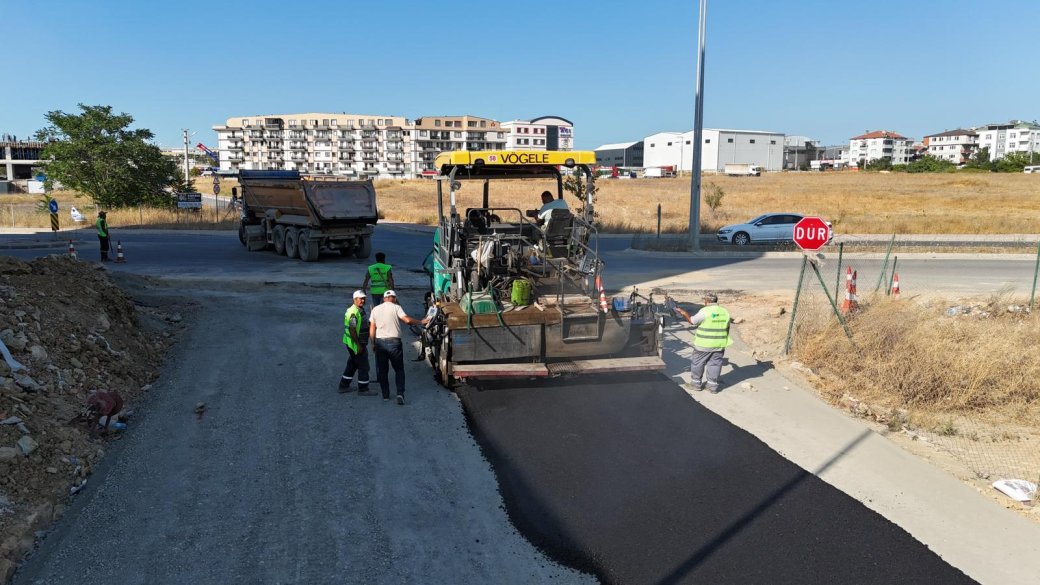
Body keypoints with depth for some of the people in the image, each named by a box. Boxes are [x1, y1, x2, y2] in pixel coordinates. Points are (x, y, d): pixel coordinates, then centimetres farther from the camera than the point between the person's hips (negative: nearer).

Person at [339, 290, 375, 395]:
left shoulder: (360, 310, 11)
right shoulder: (354, 312, -22)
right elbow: (352, 330, -26)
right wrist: (358, 345, -24)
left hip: (359, 343, 10)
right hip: (356, 344, -10)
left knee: (352, 364, 20)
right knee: (363, 367, -1)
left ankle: (344, 386, 30)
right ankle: (363, 390, 10)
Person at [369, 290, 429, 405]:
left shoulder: (375, 309, 8)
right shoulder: (396, 307, -2)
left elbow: (371, 329, 8)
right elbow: (407, 320, -15)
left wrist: (373, 343, 16)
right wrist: (421, 322, -4)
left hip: (379, 342, 3)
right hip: (394, 341, -3)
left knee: (382, 370, 14)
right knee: (399, 369, 6)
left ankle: (385, 395, 18)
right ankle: (400, 393, -6)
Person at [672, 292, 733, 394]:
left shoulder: (705, 311, -14)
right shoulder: (725, 312, 5)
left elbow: (692, 321, -5)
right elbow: (727, 328, 13)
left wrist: (684, 313, 10)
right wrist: (724, 342, 23)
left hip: (704, 345, -5)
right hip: (719, 345, 5)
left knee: (697, 363, 9)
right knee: (715, 364, 10)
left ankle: (696, 383, 17)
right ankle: (713, 386, 12)